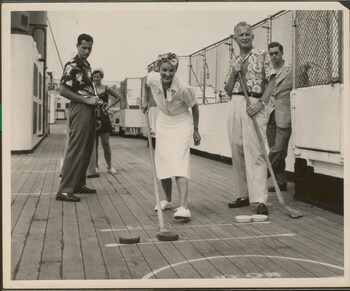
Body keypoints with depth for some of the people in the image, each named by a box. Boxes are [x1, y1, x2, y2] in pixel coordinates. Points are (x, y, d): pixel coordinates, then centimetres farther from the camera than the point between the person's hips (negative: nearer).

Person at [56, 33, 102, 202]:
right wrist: (87, 100, -18)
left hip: (89, 110, 9)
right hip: (79, 109, -9)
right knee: (76, 149, -12)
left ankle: (79, 184, 22)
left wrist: (94, 100, 12)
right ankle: (64, 190, -11)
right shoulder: (72, 65, -10)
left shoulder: (87, 65, 17)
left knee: (86, 150, 13)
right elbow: (63, 90, -17)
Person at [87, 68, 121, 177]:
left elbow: (119, 97, 7)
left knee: (105, 144, 1)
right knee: (94, 144, 4)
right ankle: (95, 167, 13)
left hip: (103, 118, 0)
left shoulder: (106, 88, 2)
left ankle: (109, 166, 8)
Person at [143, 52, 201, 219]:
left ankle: (183, 207, -28)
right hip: (162, 125, 5)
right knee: (162, 163, 8)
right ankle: (168, 200, 29)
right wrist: (147, 101, 18)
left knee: (179, 163, -20)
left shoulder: (183, 89, -28)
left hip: (181, 125, -5)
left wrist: (195, 130, -1)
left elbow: (194, 107, -10)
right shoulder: (153, 78, -17)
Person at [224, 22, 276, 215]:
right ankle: (242, 195, 15)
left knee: (254, 152, -14)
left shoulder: (262, 55, 5)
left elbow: (271, 81, -2)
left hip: (254, 106, -6)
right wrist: (234, 73, 0)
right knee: (237, 152, 6)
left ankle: (260, 200, -16)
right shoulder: (234, 62, 19)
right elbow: (228, 90, 17)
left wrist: (261, 102, -15)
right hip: (235, 105, 6)